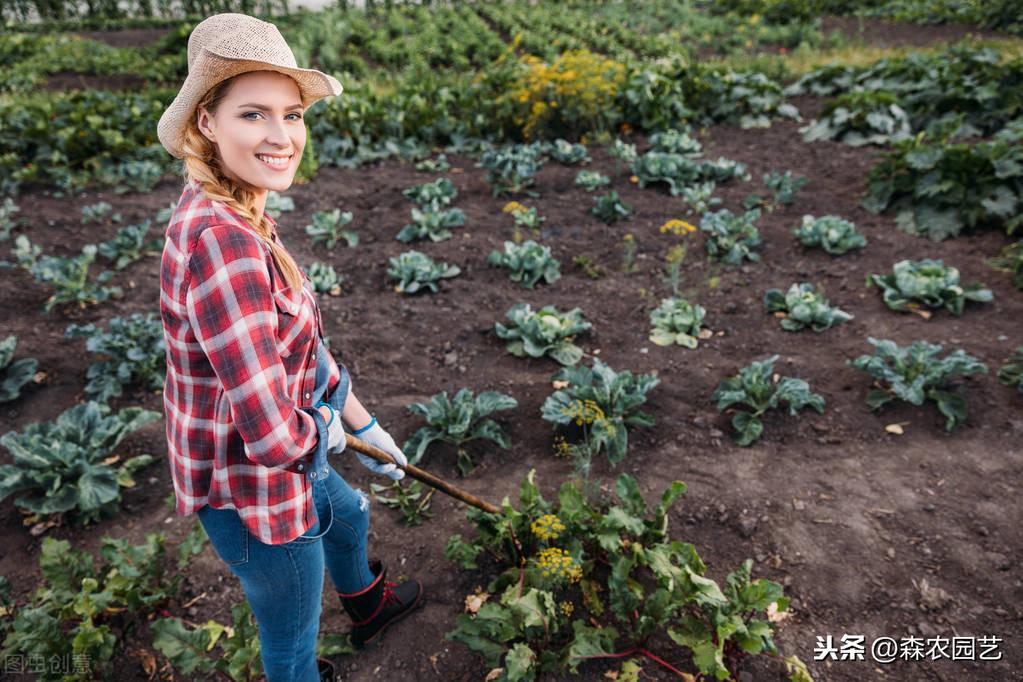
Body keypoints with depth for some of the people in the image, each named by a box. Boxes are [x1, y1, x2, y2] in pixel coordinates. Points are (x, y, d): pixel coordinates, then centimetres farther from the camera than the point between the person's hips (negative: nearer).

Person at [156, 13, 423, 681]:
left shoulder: (237, 216, -2)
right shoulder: (220, 241, -34)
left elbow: (300, 341, 8)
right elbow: (272, 436, -35)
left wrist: (366, 425, 15)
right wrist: (329, 428, -11)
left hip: (285, 460, 10)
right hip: (253, 494, -10)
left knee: (349, 514, 37)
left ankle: (369, 605, 70)